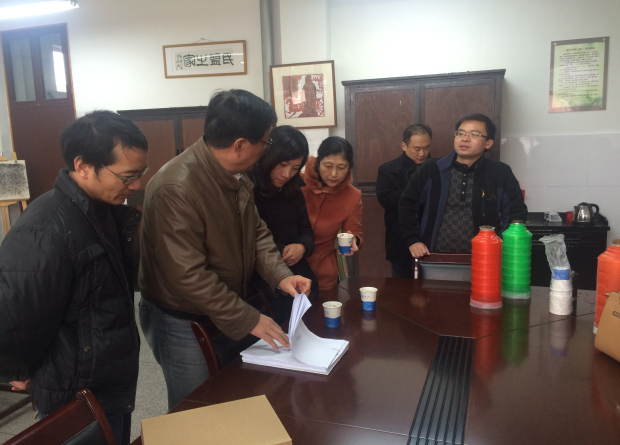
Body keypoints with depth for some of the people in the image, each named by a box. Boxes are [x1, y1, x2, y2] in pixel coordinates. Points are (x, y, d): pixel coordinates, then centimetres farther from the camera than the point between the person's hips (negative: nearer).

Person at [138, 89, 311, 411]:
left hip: (225, 313, 8)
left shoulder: (236, 177, -2)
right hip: (182, 321, -8)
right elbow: (188, 276, -30)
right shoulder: (175, 189, -30)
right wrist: (248, 319, -23)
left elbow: (256, 232, 6)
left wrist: (280, 275, -11)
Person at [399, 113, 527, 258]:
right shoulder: (432, 169, 0)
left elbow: (517, 212, 3)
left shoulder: (500, 173, -2)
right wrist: (412, 240, -3)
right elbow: (408, 203, 5)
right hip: (434, 257, 0)